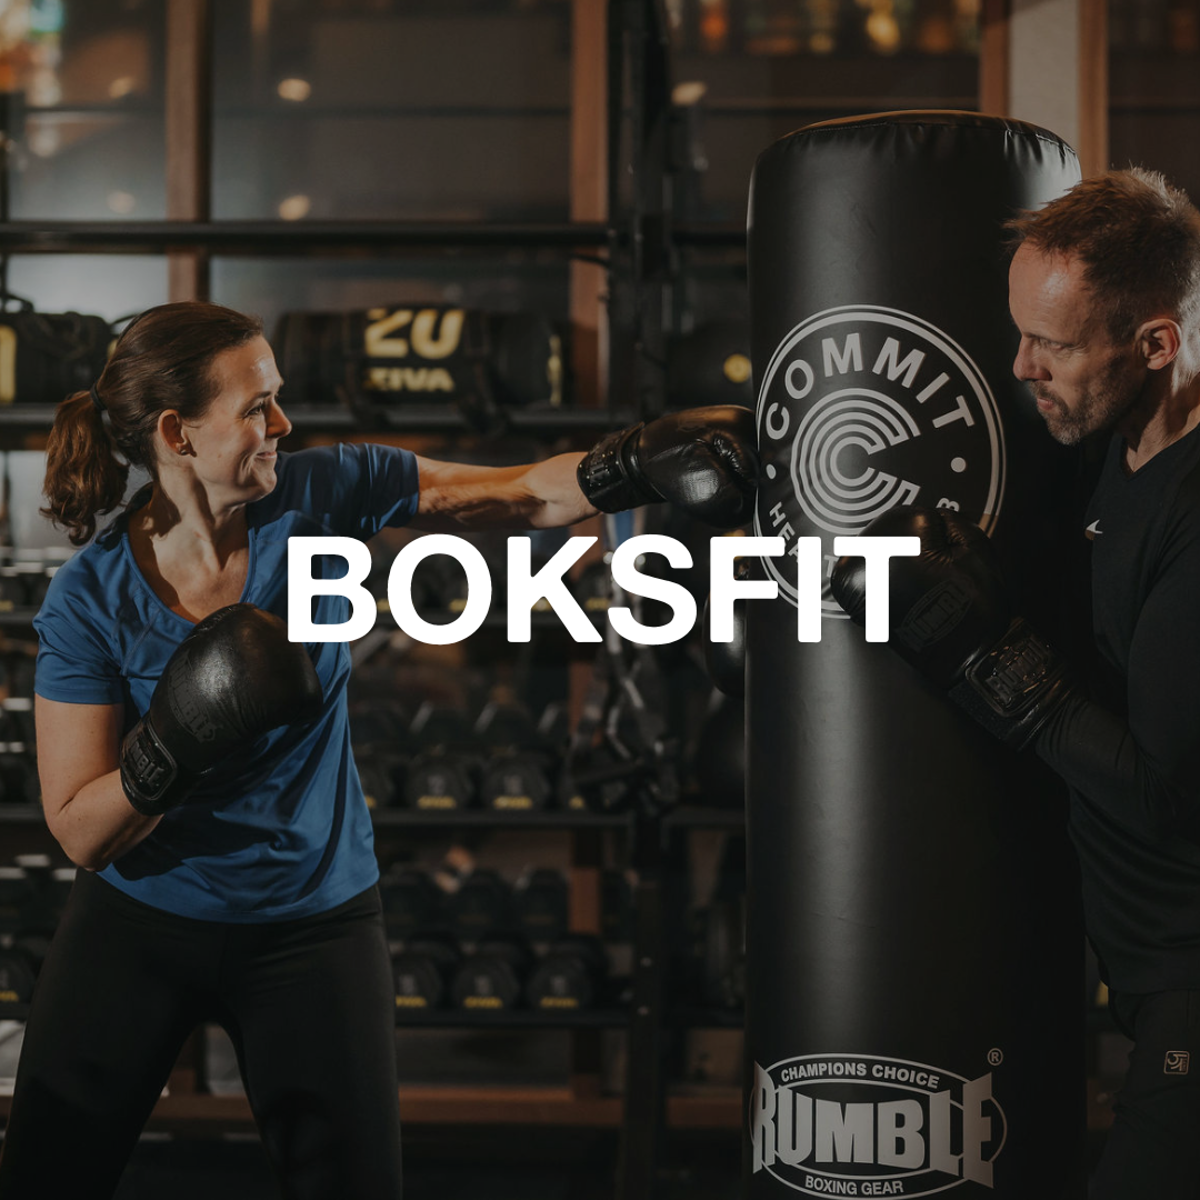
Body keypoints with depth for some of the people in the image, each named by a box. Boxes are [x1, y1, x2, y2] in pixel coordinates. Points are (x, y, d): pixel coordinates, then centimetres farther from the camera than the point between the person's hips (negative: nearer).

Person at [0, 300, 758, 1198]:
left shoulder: (318, 497, -12)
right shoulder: (90, 599, -16)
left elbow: (520, 494, -12)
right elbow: (80, 833, -14)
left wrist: (638, 463, -30)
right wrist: (172, 749, -32)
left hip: (314, 921, 1)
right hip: (139, 922, -1)